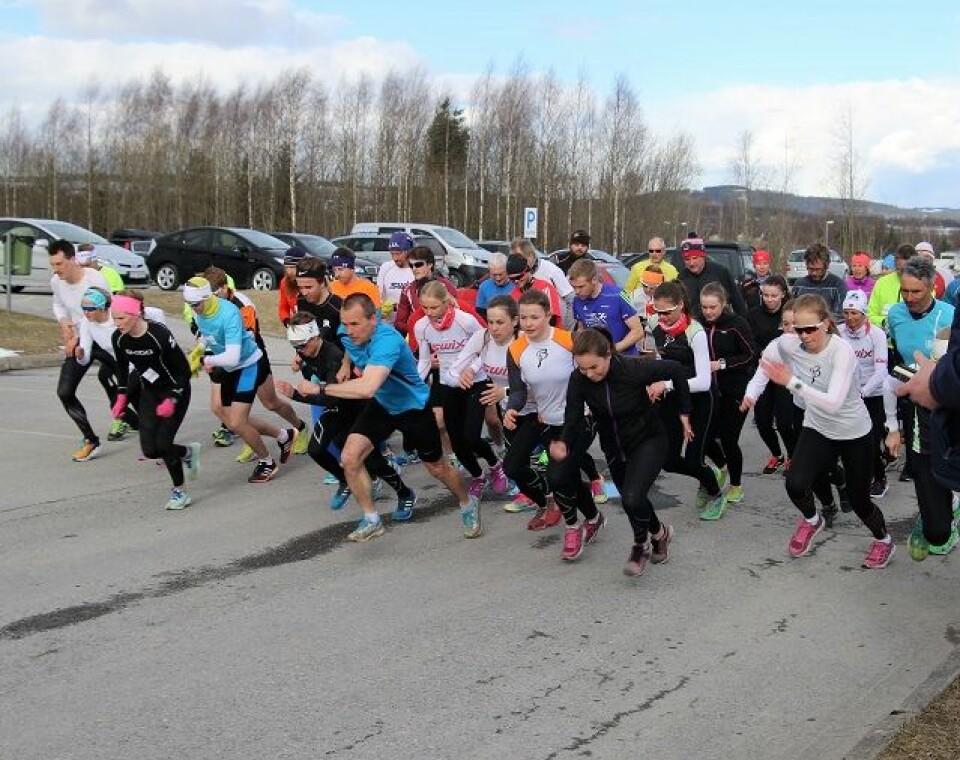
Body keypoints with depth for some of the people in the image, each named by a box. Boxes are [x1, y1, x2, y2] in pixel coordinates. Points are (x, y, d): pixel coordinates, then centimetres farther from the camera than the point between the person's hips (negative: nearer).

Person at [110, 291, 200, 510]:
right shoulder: (118, 338, -12)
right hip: (149, 393, 6)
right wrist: (121, 396, 2)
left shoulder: (160, 335, -28)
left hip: (175, 392, -6)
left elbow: (184, 370, -19)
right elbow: (122, 367, 9)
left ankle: (179, 492, 7)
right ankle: (188, 452, 26)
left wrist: (172, 400, -22)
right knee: (150, 450, -4)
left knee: (163, 444, -14)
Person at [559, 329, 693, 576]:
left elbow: (677, 370, -17)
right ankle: (659, 532, 49)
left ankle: (641, 544, 10)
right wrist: (564, 444, -43)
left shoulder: (633, 369, -31)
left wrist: (684, 413, -9)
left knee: (632, 498, -21)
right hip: (614, 446, 5)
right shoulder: (578, 379, -22)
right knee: (630, 500, 18)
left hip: (648, 440, -5)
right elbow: (573, 418, -21)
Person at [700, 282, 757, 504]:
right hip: (711, 390, 4)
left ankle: (736, 485, 21)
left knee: (728, 438, -3)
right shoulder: (701, 325, -1)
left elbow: (751, 355, -13)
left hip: (736, 390, -4)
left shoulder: (737, 324, -13)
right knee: (705, 436, 0)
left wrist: (722, 364, -19)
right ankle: (722, 465, 35)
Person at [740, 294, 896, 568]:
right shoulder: (787, 344, -18)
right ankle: (811, 520, 18)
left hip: (855, 433, -3)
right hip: (817, 428, 3)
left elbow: (833, 403, -39)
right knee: (795, 485, -18)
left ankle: (884, 540, 41)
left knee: (858, 500, 6)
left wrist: (791, 382, -44)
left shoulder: (842, 350, -29)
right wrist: (751, 392, -11)